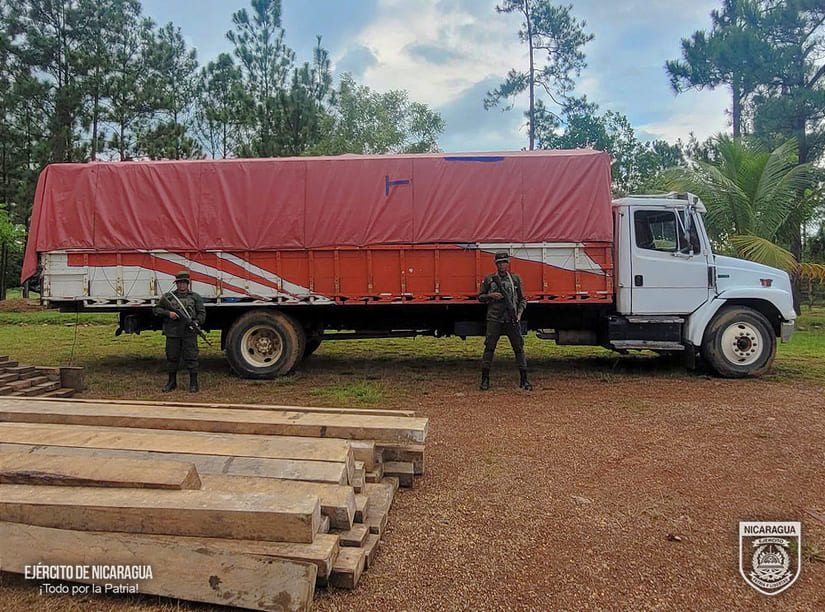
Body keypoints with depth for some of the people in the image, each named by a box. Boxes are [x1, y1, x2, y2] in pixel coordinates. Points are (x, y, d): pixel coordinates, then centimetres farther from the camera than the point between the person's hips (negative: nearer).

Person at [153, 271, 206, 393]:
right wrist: (168, 313, -7)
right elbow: (157, 309, 11)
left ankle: (194, 383, 5)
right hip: (172, 332, 2)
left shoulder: (195, 297, 10)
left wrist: (197, 322, -12)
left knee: (191, 357, -2)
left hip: (189, 333, -1)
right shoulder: (168, 296, 12)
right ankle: (172, 382, 21)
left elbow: (202, 313, 6)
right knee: (172, 357, 8)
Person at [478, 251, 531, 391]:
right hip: (494, 319, -1)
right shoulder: (489, 279, 8)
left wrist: (519, 314, -2)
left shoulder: (515, 278, 10)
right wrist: (491, 295, -8)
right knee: (489, 348, -2)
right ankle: (485, 379, 6)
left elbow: (522, 299, 12)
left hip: (512, 320, 1)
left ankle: (524, 380, 8)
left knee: (519, 348, 1)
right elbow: (480, 297, 11)